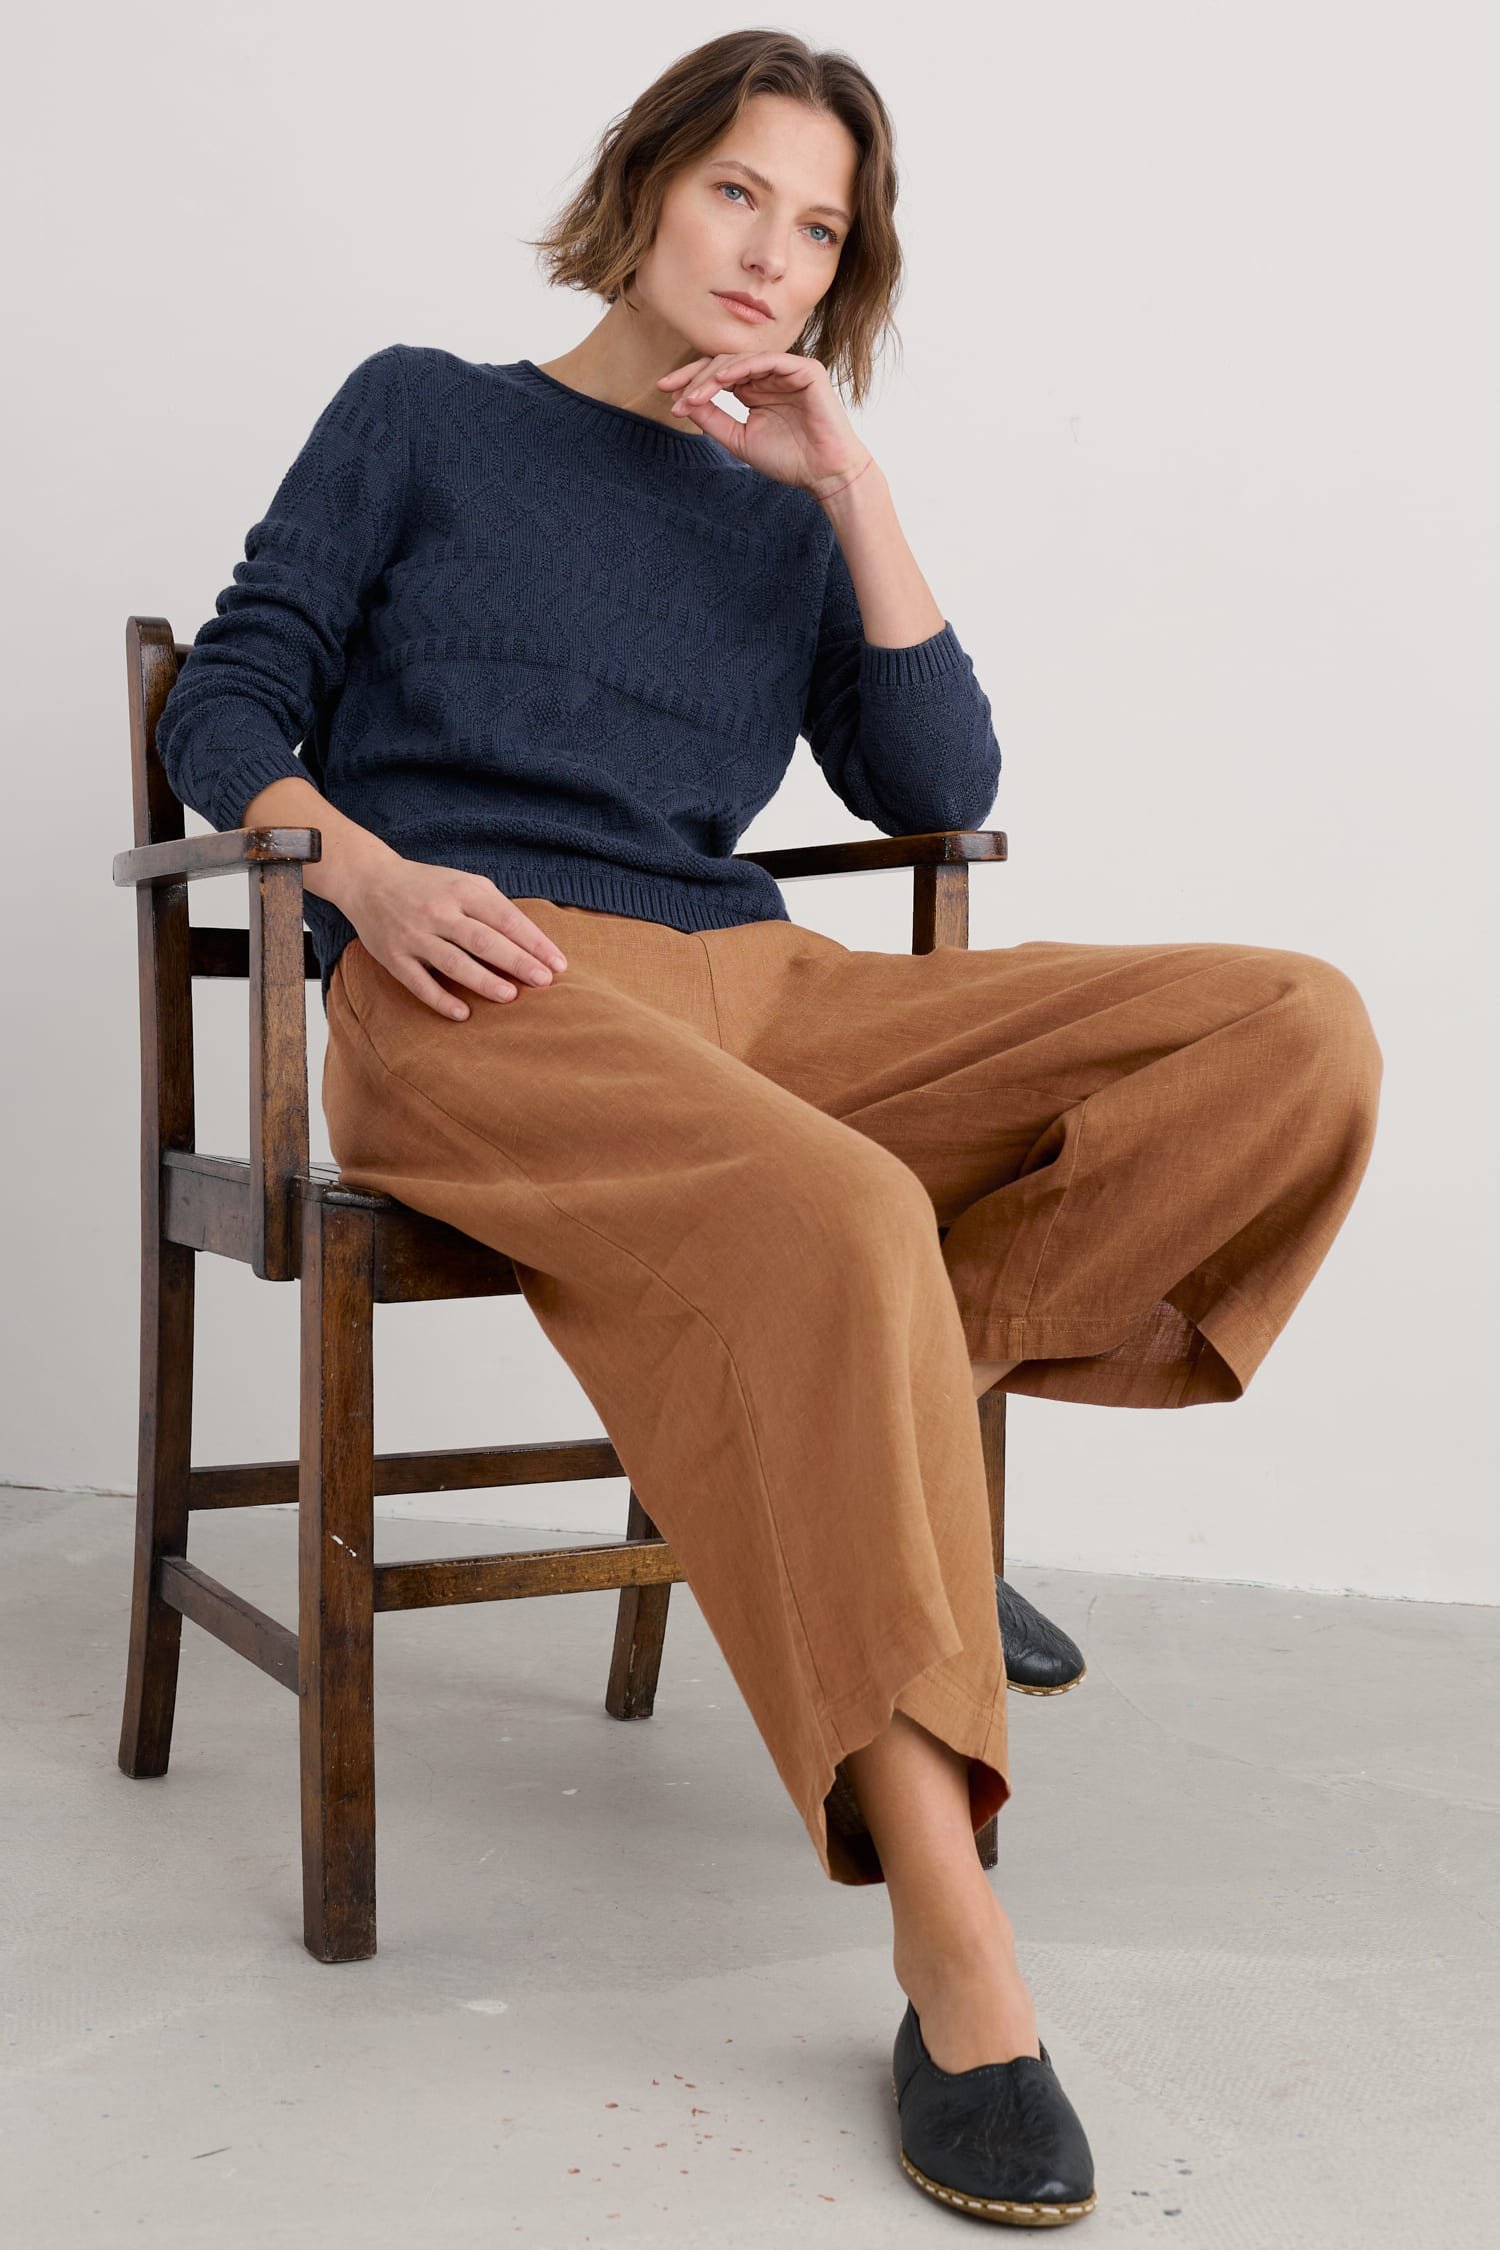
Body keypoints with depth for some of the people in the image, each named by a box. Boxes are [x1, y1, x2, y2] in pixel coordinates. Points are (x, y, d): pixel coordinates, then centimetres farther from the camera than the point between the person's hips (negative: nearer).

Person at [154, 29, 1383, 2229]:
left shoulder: (789, 519, 25)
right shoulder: (423, 412, 17)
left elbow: (942, 791, 10)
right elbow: (229, 701, 9)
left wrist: (851, 488, 5)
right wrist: (366, 868, -12)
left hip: (750, 990, 5)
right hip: (478, 996, -4)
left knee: (1299, 1033, -15)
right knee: (841, 1223, -38)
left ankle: (912, 1399, -21)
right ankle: (953, 1947, -37)